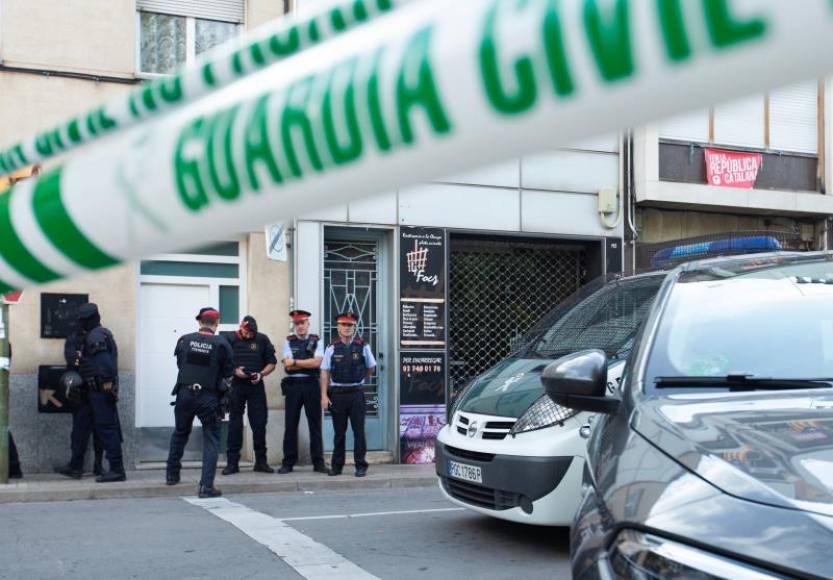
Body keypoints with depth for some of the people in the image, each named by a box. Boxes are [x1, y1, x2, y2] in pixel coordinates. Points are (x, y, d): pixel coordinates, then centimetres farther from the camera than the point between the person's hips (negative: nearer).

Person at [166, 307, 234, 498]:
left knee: (180, 433, 24)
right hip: (208, 397, -3)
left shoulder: (185, 340, -2)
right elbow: (228, 372, 0)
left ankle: (172, 474, 35)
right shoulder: (221, 344, -9)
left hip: (184, 394, 3)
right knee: (211, 439, 5)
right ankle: (206, 485, -4)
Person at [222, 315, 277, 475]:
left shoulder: (262, 339, 3)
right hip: (236, 386, -1)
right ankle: (232, 462, 8)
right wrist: (234, 371, -13)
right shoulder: (230, 340, 0)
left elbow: (272, 362, 7)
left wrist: (261, 374, -10)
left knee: (259, 423, 1)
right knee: (235, 424, 2)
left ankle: (261, 461, 11)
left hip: (256, 386, 1)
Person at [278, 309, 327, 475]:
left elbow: (317, 362, -9)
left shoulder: (316, 341, 6)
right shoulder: (289, 342, 6)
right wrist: (308, 363, -7)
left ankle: (318, 462, 9)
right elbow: (288, 365, -5)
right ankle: (288, 462, 10)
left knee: (315, 423, 3)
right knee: (291, 424, 4)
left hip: (311, 385, 0)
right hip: (293, 385, 0)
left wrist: (295, 362, -9)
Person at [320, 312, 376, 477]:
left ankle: (361, 466, 6)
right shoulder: (332, 348, 2)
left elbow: (371, 368, 16)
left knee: (359, 431, 0)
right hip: (337, 394, 0)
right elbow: (325, 373, 1)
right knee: (339, 431, 8)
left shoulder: (362, 347, 2)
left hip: (356, 393, 0)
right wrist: (324, 396, -5)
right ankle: (337, 466, 15)